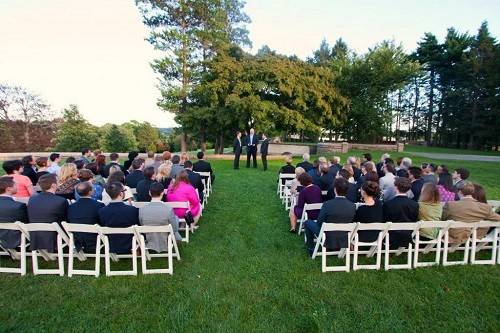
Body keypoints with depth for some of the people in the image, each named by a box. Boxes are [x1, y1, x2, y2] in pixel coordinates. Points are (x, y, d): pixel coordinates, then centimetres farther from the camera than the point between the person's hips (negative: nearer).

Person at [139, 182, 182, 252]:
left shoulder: (141, 210, -18)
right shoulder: (168, 210, -28)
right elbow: (175, 229, -16)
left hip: (150, 244, 4)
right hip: (166, 245, -3)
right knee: (176, 218, 22)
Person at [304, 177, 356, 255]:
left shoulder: (327, 204, -25)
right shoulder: (352, 206, -14)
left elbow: (319, 223, -11)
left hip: (328, 241, -5)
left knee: (308, 222, 18)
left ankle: (311, 248, 26)